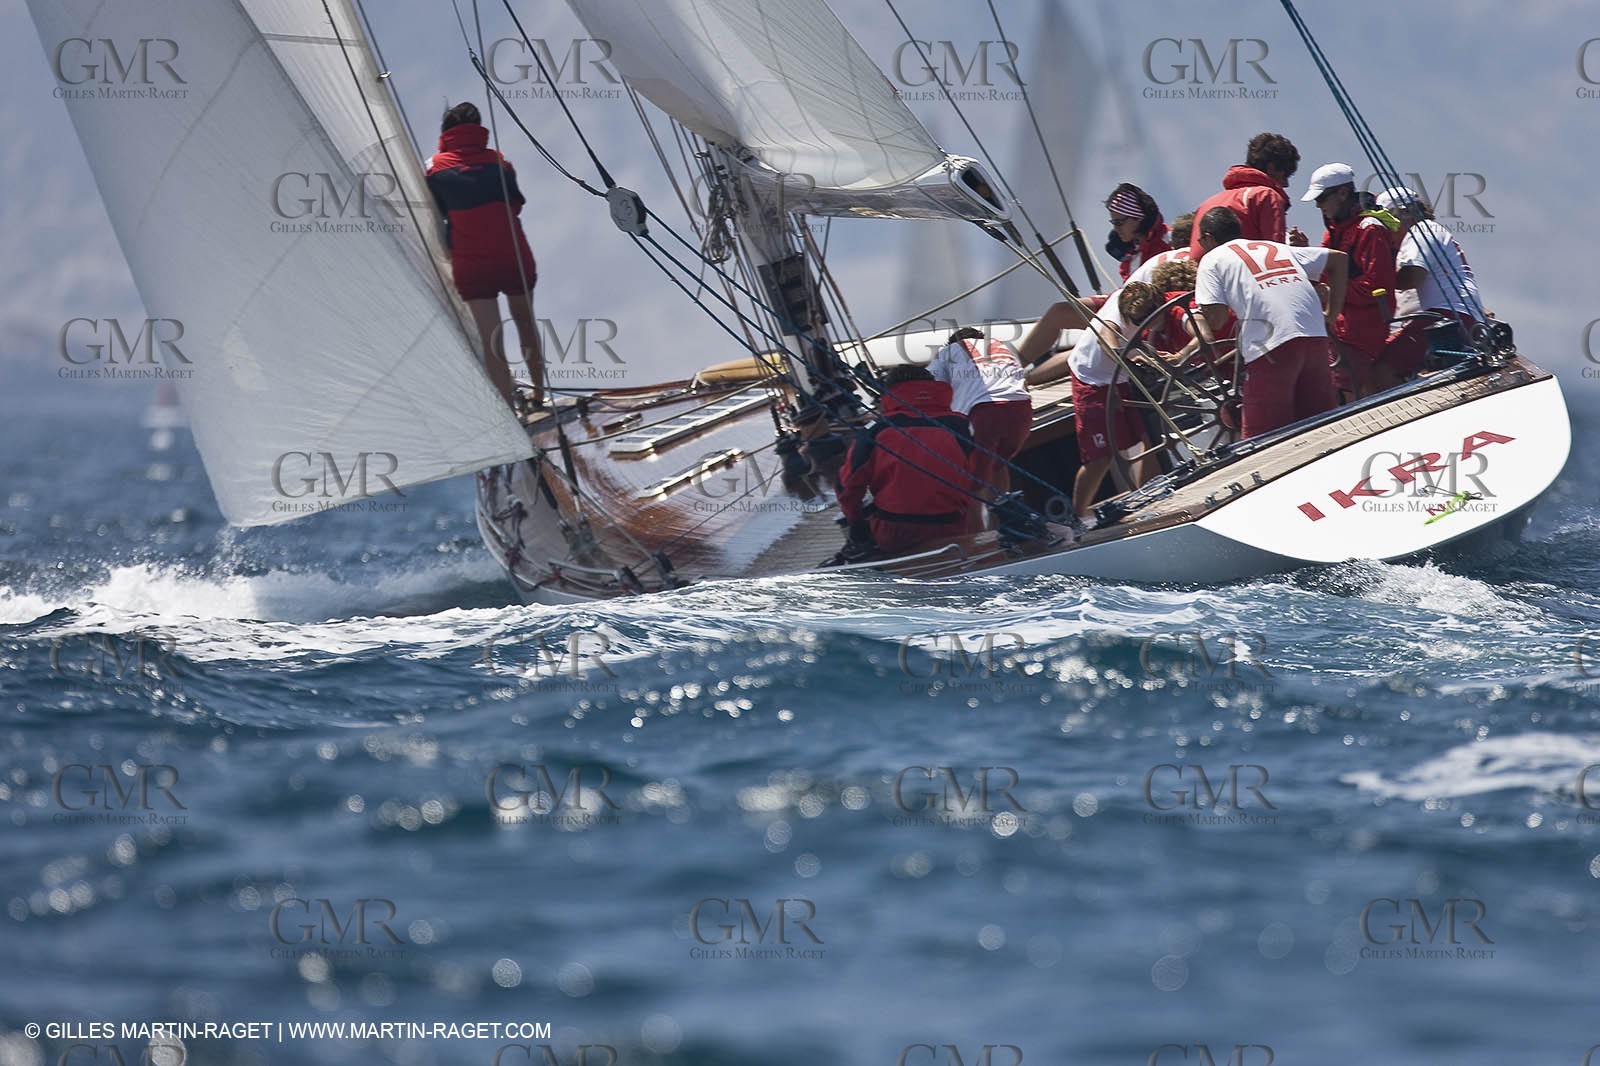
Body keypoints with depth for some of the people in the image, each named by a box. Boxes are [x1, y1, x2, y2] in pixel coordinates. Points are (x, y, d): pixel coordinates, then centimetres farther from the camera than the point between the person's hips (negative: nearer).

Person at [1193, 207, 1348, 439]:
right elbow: (1339, 259, 34)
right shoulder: (1276, 247, 31)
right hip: (1316, 338, 6)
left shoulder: (1212, 259, 13)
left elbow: (1216, 319, 0)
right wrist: (1332, 314, 31)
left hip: (1271, 346, -6)